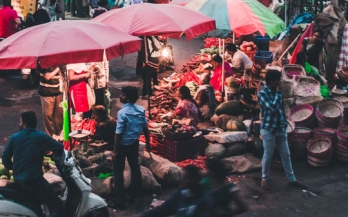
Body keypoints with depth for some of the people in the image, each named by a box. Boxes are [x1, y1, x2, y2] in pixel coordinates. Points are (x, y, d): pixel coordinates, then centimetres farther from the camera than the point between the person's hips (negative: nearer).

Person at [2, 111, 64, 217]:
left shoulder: (14, 137, 2)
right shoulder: (41, 137, -10)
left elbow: (5, 157, 7)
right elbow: (60, 148, -8)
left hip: (18, 180, 7)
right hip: (34, 180, -7)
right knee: (58, 207, -5)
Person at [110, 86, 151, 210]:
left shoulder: (122, 112, -21)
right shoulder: (141, 110, -2)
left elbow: (119, 133, -20)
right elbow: (145, 128, 6)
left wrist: (115, 151, -15)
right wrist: (147, 143, 18)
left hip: (123, 145, -6)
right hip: (134, 143, 6)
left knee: (118, 172, 5)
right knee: (135, 168, 18)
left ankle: (119, 201, 8)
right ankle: (136, 196, 29)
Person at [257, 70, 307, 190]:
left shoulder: (277, 91, 8)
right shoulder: (262, 93, -15)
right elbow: (273, 107, -27)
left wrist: (284, 123, 13)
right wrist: (278, 93, -16)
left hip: (280, 129, 7)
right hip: (268, 129, -7)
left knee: (286, 154, 11)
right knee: (268, 155, 4)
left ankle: (291, 179, 19)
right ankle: (265, 179, 20)